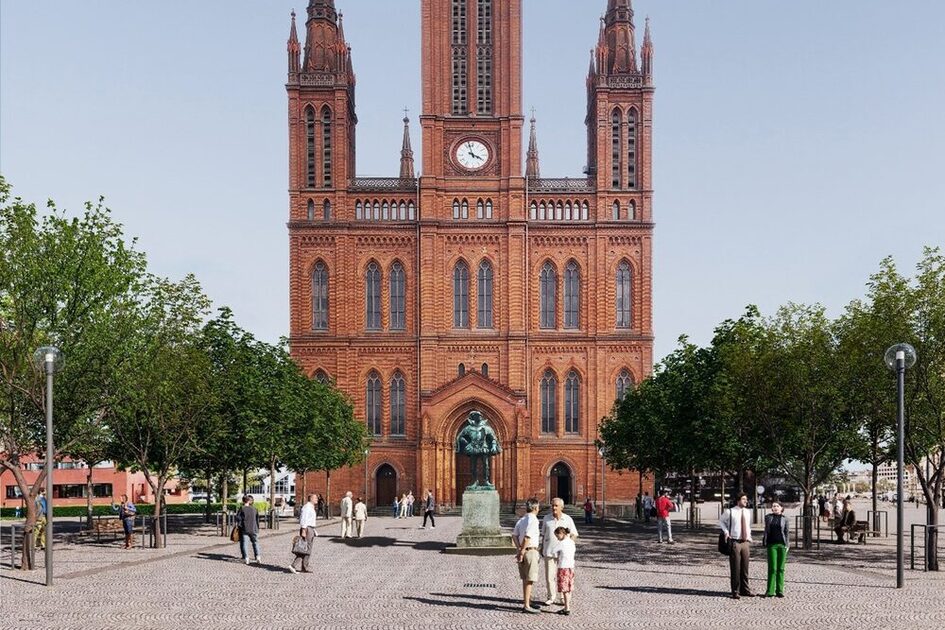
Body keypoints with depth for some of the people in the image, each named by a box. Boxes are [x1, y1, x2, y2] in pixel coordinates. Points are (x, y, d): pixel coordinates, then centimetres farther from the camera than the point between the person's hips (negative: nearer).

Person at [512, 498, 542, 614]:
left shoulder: (521, 520, 12)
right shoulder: (533, 520, -14)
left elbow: (514, 535, 7)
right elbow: (527, 538, -22)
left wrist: (520, 549, 2)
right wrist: (522, 552, -17)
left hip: (523, 551, 8)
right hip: (531, 551, -8)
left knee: (525, 579, 16)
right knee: (529, 579, -5)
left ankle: (526, 602, 24)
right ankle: (527, 606, -5)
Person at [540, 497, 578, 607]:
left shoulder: (568, 519, -2)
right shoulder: (546, 518, 3)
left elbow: (574, 534, 5)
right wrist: (542, 549, 14)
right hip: (548, 552, 1)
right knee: (549, 576, 2)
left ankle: (560, 597, 14)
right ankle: (551, 597, 14)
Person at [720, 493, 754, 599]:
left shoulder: (748, 512, 9)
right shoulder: (730, 512, -7)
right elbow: (721, 521, 9)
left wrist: (749, 537, 14)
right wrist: (726, 532, -2)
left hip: (745, 542, 5)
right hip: (735, 542, -5)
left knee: (745, 568, 10)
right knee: (735, 568, -2)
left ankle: (745, 590, 21)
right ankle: (735, 591, 6)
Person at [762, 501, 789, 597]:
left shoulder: (784, 518, 5)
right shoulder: (768, 517, 7)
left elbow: (786, 532, 6)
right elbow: (766, 531, 10)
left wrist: (787, 544, 0)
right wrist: (764, 543, 5)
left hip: (782, 544, 0)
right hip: (772, 544, 0)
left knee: (781, 568, 4)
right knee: (772, 568, -2)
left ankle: (779, 590, 10)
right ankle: (770, 591, 3)